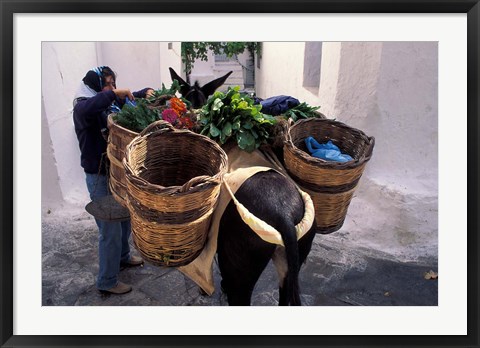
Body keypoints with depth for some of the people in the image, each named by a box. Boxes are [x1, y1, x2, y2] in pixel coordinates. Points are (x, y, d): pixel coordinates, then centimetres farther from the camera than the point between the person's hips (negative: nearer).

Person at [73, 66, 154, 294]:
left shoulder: (111, 102, 6)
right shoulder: (82, 106, -16)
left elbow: (130, 98, 22)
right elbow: (88, 110, -42)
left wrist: (146, 92, 1)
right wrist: (114, 93, -32)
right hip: (99, 177, -8)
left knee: (124, 218, 23)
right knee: (110, 229, -1)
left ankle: (123, 256, 47)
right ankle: (106, 281, 17)